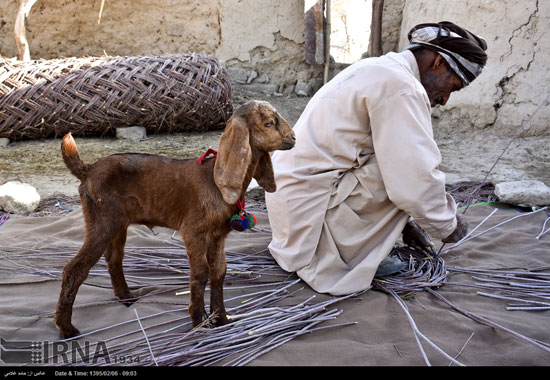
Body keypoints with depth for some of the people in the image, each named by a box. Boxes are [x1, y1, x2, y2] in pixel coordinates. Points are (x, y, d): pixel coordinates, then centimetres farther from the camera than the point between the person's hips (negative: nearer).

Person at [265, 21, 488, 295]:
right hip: (308, 203, -10)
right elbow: (416, 181, -20)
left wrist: (402, 221, 22)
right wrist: (447, 226, 0)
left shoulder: (378, 70, 16)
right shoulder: (401, 87, -16)